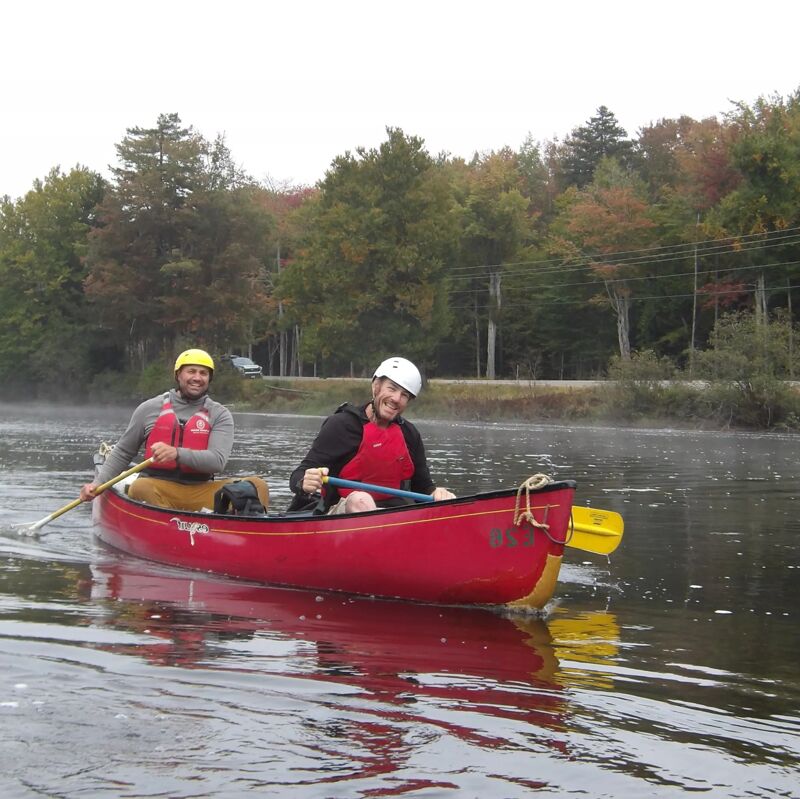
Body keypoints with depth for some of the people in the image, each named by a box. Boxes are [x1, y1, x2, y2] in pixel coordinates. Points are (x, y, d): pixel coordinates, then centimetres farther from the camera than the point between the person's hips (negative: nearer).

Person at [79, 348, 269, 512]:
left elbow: (217, 461, -8)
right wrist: (97, 483, 7)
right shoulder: (150, 408, 10)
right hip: (158, 487, -1)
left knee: (257, 486, -21)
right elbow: (123, 453, 19)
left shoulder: (220, 415, 8)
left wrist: (177, 453, -23)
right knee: (140, 488, -36)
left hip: (201, 491, 1)